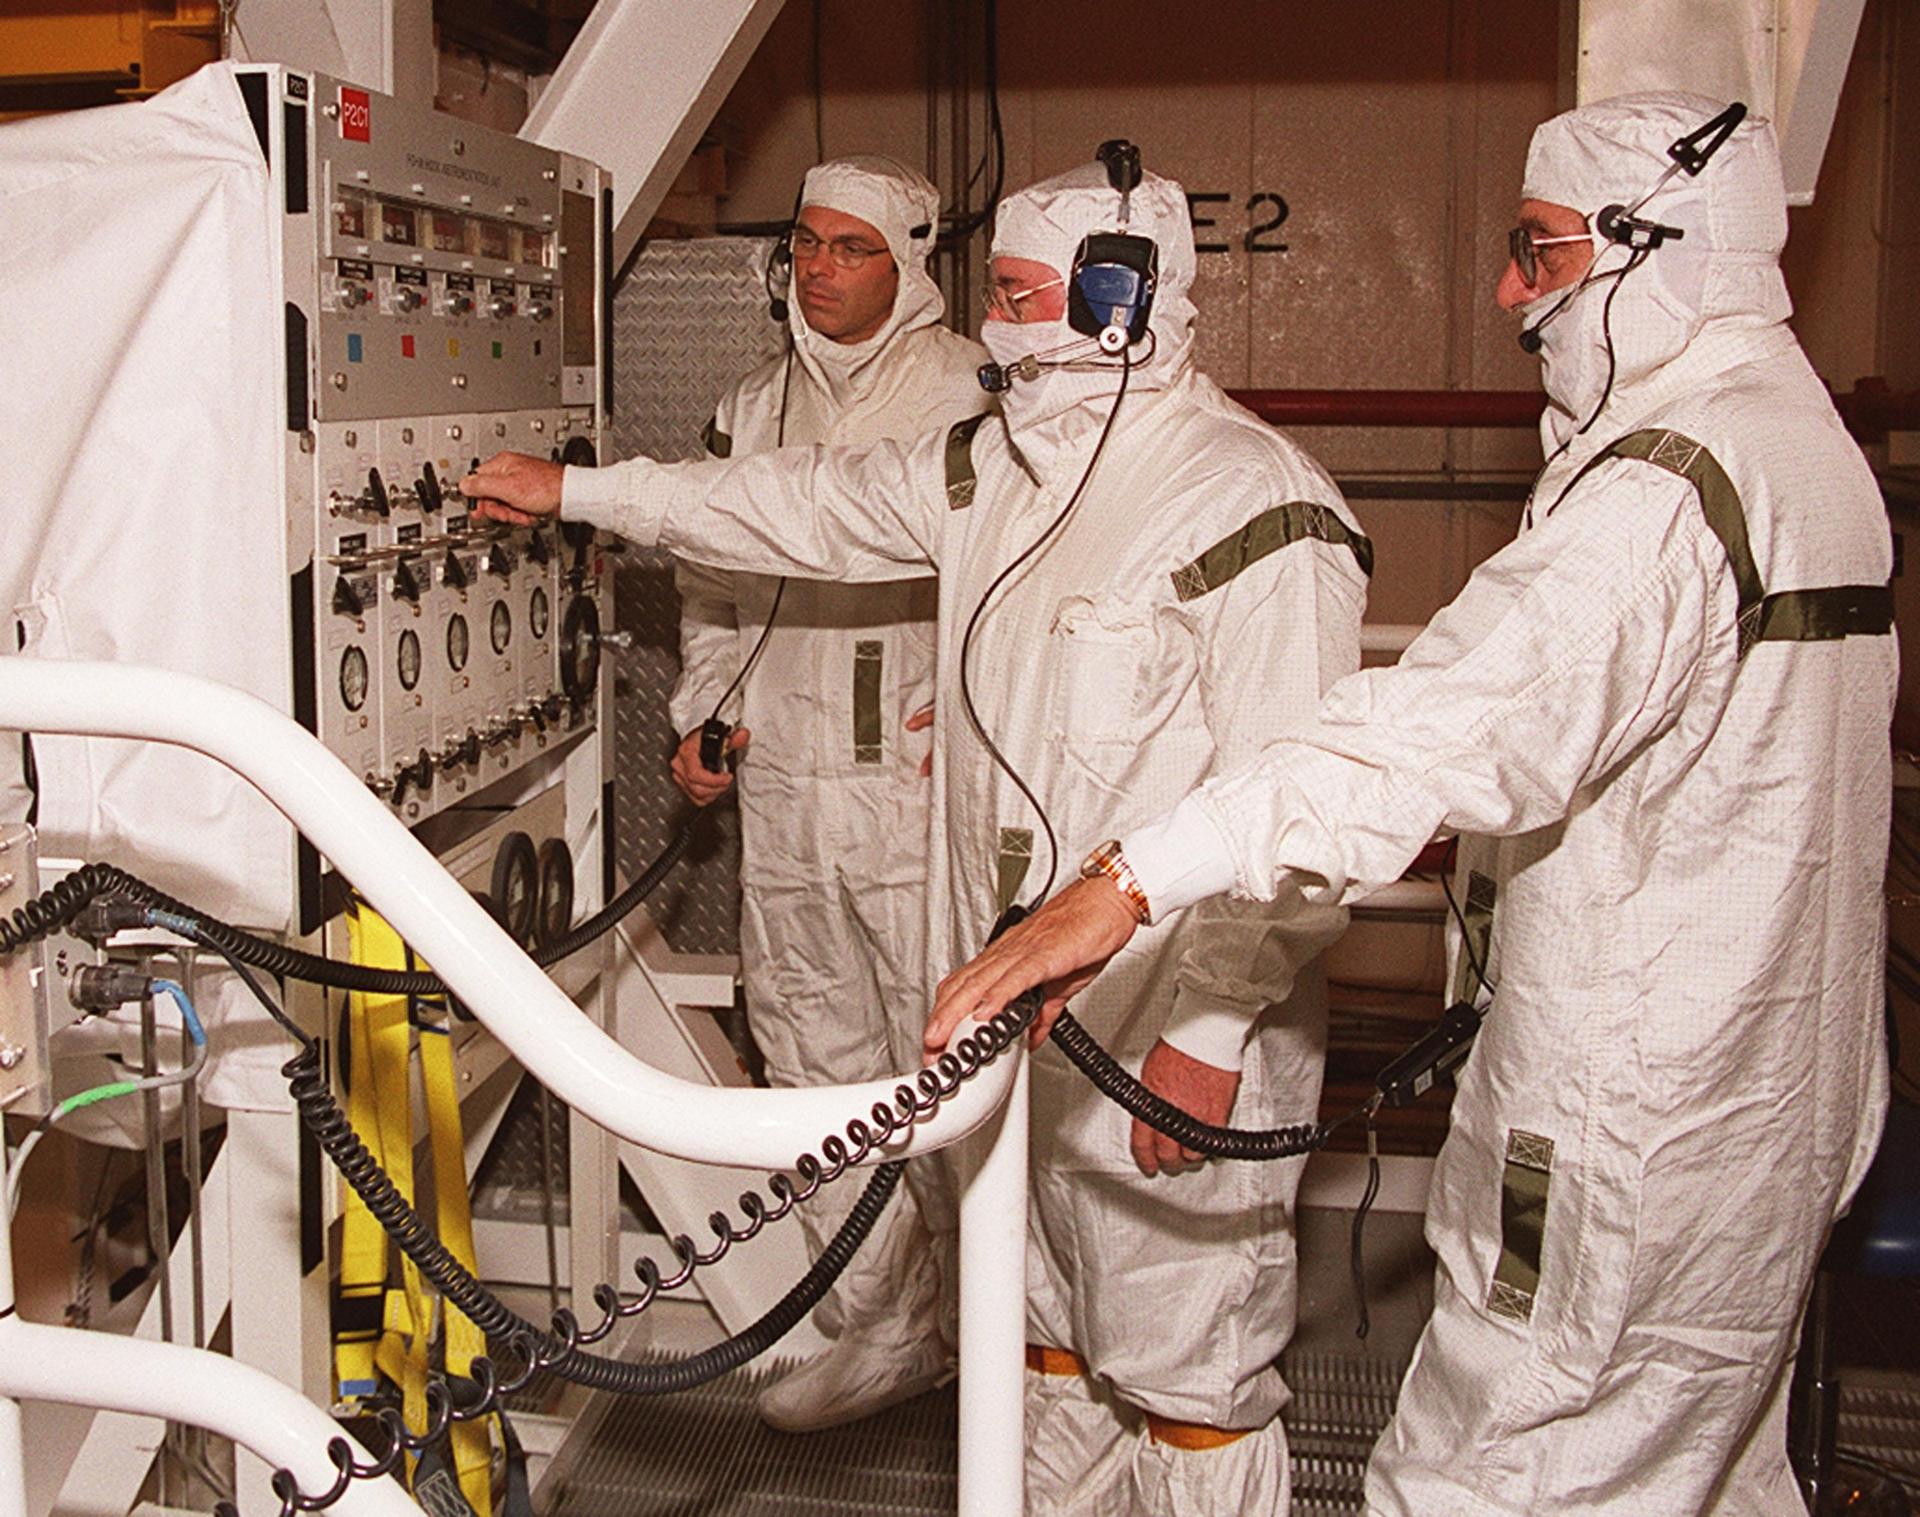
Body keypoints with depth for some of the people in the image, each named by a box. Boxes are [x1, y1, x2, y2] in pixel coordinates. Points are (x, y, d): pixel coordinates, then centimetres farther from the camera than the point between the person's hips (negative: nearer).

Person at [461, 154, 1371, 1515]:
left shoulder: (1257, 507, -17)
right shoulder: (997, 465, 11)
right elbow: (814, 508, 21)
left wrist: (1211, 1027, -21)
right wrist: (577, 490, 24)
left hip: (1174, 1036, -8)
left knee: (1186, 1373, 2)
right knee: (1053, 1338, 22)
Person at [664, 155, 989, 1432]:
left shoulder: (970, 394, -3)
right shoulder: (757, 407, 17)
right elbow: (715, 582, 24)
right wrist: (702, 713, 12)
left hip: (923, 787, -6)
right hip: (784, 789, 6)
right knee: (816, 1060, 10)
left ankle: (979, 1334, 14)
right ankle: (884, 1332, 24)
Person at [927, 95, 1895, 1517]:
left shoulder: (1667, 487, -23)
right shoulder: (1804, 440, 11)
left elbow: (1445, 729, -35)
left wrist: (1130, 885, -40)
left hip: (1635, 1120, -11)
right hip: (1783, 1098, 11)